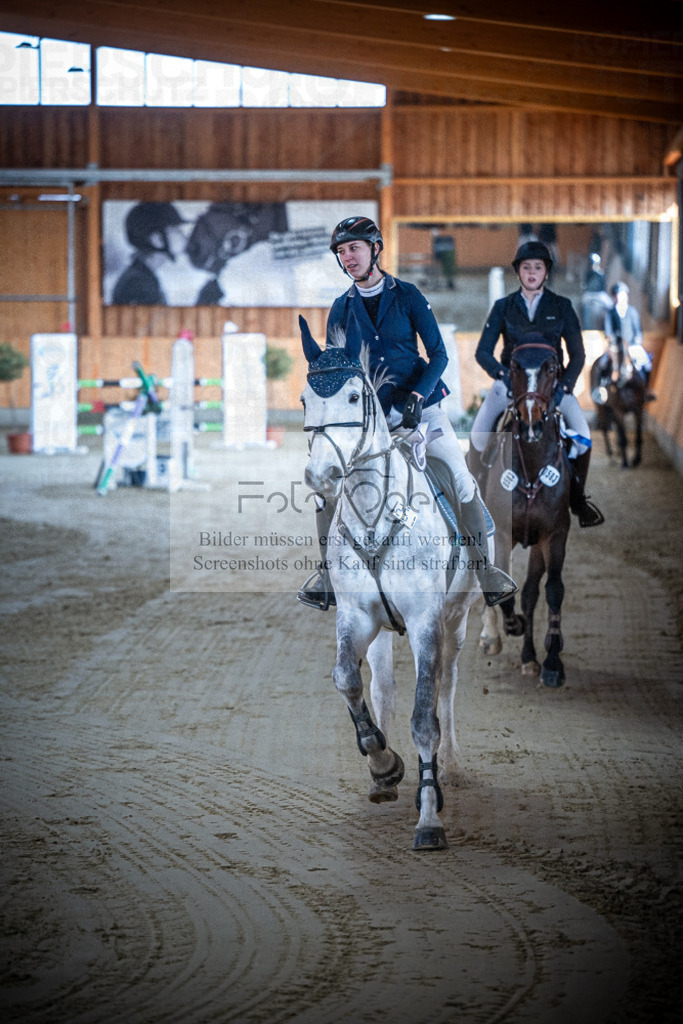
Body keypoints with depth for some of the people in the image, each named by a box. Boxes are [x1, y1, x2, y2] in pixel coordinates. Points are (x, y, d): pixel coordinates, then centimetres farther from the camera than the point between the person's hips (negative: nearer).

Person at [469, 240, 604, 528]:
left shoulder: (561, 307, 5)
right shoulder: (503, 307, 5)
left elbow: (577, 354, 3)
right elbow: (483, 351, 1)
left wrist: (564, 386, -13)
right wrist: (501, 373, -18)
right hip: (511, 380, 0)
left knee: (581, 433, -22)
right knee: (479, 431, -22)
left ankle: (577, 496, -1)